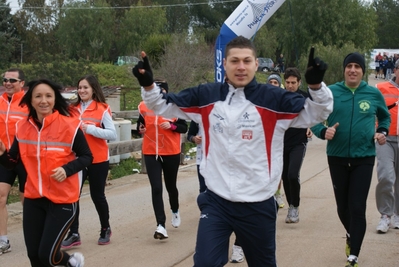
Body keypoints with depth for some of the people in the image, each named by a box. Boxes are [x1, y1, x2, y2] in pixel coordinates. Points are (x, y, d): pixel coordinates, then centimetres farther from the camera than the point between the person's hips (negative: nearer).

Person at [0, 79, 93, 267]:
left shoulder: (69, 125, -13)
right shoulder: (22, 127, 0)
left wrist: (67, 169, -21)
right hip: (33, 199, 5)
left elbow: (86, 157, -4)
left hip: (62, 199, -4)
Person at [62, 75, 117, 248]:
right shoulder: (73, 109, 6)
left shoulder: (102, 109, -7)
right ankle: (74, 234, 2)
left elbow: (112, 134, -13)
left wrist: (90, 128, -20)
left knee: (97, 195, 8)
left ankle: (105, 229, 28)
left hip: (98, 160, -3)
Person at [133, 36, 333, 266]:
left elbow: (317, 114, -12)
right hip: (216, 201, 1)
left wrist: (316, 85, -30)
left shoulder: (273, 99, -9)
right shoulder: (206, 96, -2)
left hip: (259, 205, -1)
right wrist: (148, 85, -11)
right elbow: (163, 106, 7)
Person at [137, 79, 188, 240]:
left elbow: (184, 128, -3)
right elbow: (140, 125, 14)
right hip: (151, 153, 1)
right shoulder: (144, 106, 0)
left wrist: (172, 126, -21)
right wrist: (140, 129, -8)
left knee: (171, 186, 16)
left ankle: (175, 211, 47)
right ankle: (161, 226, -9)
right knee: (156, 189, -9)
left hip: (171, 153, -1)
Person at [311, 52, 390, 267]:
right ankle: (352, 235, 44)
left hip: (364, 159, -1)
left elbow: (385, 116, 17)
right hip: (337, 158, 1)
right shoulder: (330, 92, -4)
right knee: (342, 206, 14)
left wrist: (382, 131, -2)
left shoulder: (374, 94, -1)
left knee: (357, 207, -8)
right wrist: (323, 132, -20)